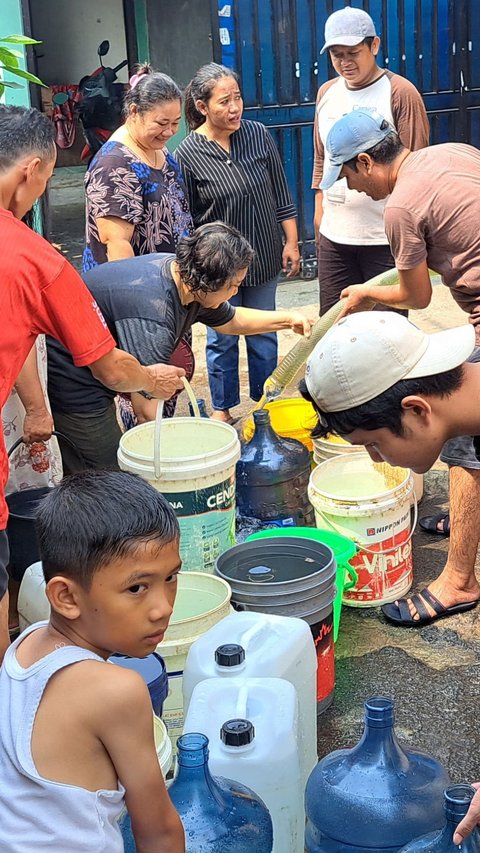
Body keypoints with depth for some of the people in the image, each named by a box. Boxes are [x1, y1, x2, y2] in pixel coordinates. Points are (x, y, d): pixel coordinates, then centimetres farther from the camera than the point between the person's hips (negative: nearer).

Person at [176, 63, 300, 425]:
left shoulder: (258, 135, -4)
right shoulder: (188, 153, -11)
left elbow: (281, 194, 4)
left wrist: (291, 242, 3)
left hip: (263, 258, 3)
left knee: (264, 335, 12)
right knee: (222, 338, 8)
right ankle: (223, 411, 24)